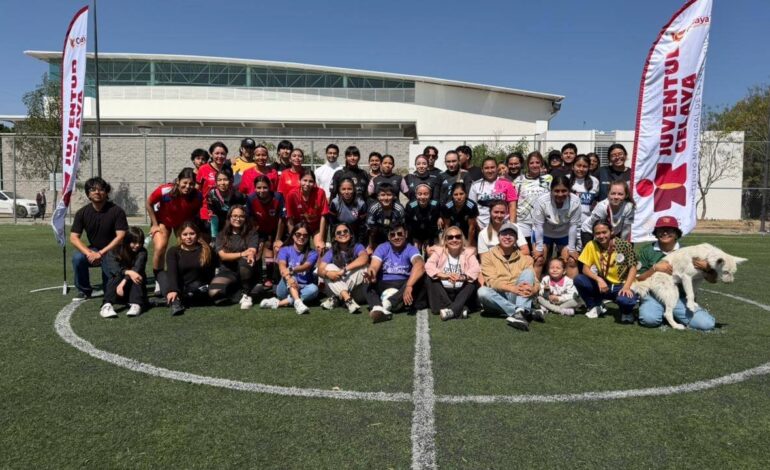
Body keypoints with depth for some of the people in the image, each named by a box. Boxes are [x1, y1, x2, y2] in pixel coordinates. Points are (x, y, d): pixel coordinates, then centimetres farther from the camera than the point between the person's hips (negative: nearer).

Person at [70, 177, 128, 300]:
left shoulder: (116, 211, -13)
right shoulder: (82, 213, -3)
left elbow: (121, 236, -18)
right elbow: (73, 238, -6)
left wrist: (101, 253, -25)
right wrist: (89, 253, -24)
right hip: (93, 250, 3)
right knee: (77, 258, -29)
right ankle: (84, 290, -5)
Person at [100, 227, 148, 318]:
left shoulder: (142, 252, -9)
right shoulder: (115, 251, -6)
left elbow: (137, 268, -26)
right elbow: (114, 267, -24)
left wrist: (124, 282, -41)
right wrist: (128, 272, -44)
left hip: (133, 287, 0)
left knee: (136, 274, -28)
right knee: (117, 276, -30)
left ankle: (136, 304, -44)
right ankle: (106, 305, -48)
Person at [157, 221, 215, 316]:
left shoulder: (206, 250, 1)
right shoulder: (173, 251, 0)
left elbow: (211, 273, 4)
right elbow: (172, 272, -17)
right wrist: (172, 290, -33)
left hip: (197, 290, -1)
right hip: (179, 289, 2)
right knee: (162, 274, -22)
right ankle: (175, 303, -40)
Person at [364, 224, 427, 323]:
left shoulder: (411, 249, -7)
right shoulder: (382, 248, 0)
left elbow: (420, 265, -29)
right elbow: (374, 266, -16)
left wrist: (409, 286, -46)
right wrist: (371, 273, -44)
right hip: (383, 285, 1)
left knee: (419, 279, -30)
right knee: (368, 283, -27)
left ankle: (387, 303, -44)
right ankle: (378, 308, -56)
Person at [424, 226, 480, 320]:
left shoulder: (468, 252, 2)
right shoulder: (439, 251, 1)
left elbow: (476, 269, -16)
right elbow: (428, 266, -18)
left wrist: (463, 277, -35)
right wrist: (443, 275, -34)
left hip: (461, 292, 0)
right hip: (442, 292, 0)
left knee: (474, 281, -24)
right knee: (429, 278, -23)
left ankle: (452, 309, -37)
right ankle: (458, 309, -31)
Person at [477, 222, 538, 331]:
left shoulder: (525, 258, 10)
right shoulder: (488, 256, 4)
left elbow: (534, 281, -1)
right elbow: (491, 281, -10)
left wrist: (533, 290, -27)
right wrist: (512, 288, -28)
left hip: (517, 298, 1)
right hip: (498, 299, -1)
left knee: (528, 272, -18)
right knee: (483, 291, -32)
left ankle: (520, 313, -39)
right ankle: (526, 312, -27)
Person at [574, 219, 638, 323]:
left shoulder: (624, 245, -13)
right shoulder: (591, 245, -8)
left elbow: (633, 267, -11)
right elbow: (585, 269, -6)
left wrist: (626, 287, -25)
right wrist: (599, 279, -25)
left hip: (621, 286, -3)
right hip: (603, 284, 3)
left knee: (627, 300, -38)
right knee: (578, 280, -22)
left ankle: (626, 312, 5)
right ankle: (595, 307, 6)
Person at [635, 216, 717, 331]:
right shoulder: (647, 251, 7)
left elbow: (712, 280, 9)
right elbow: (638, 279, 2)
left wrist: (706, 268, -13)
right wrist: (655, 268, -13)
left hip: (680, 297, 2)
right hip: (653, 295, -1)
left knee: (707, 324, -20)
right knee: (649, 319, -33)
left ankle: (676, 315, 9)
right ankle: (661, 313, 4)